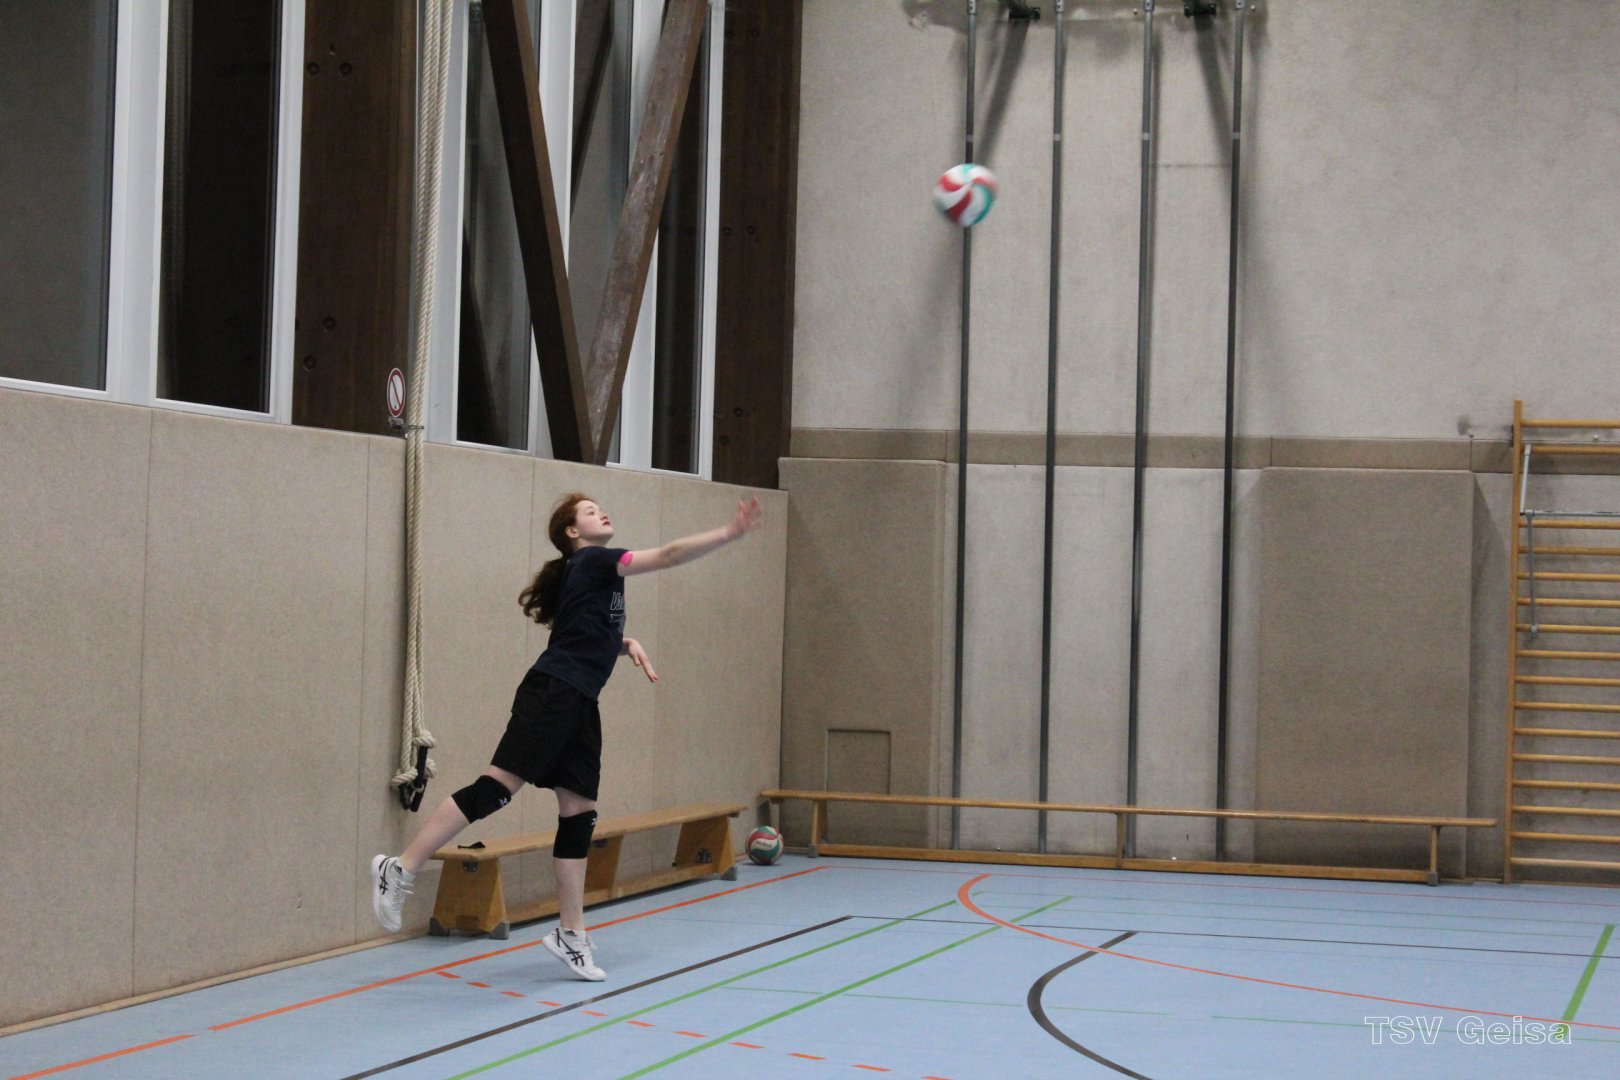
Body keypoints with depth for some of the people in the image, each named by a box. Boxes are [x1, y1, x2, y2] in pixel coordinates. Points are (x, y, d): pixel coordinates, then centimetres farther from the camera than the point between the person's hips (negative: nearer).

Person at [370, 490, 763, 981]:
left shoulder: (595, 572, 22)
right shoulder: (592, 561, -4)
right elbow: (669, 555, -13)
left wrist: (626, 644, 15)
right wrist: (730, 534, -17)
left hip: (580, 703, 10)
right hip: (552, 691, -10)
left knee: (579, 811, 5)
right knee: (498, 786, -15)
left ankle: (570, 933, 7)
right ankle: (400, 869, -14)